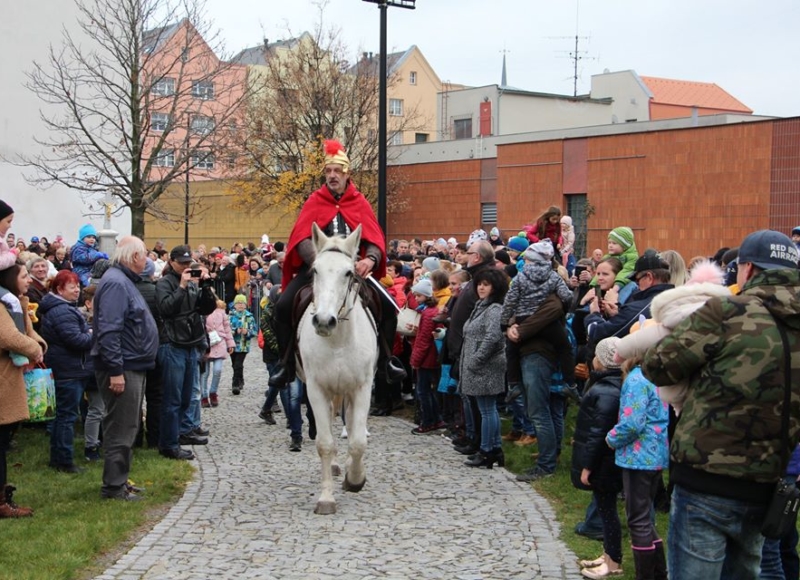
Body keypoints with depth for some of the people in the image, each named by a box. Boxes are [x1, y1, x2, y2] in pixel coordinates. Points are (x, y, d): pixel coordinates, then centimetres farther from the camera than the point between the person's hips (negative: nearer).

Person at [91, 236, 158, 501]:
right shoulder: (115, 283, -17)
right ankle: (114, 486, 1)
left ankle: (119, 480, 24)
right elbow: (109, 330, -25)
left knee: (127, 427, 16)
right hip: (122, 368, -11)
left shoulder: (124, 281, 16)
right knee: (121, 429, -5)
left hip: (132, 367, 11)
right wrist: (116, 370, -26)